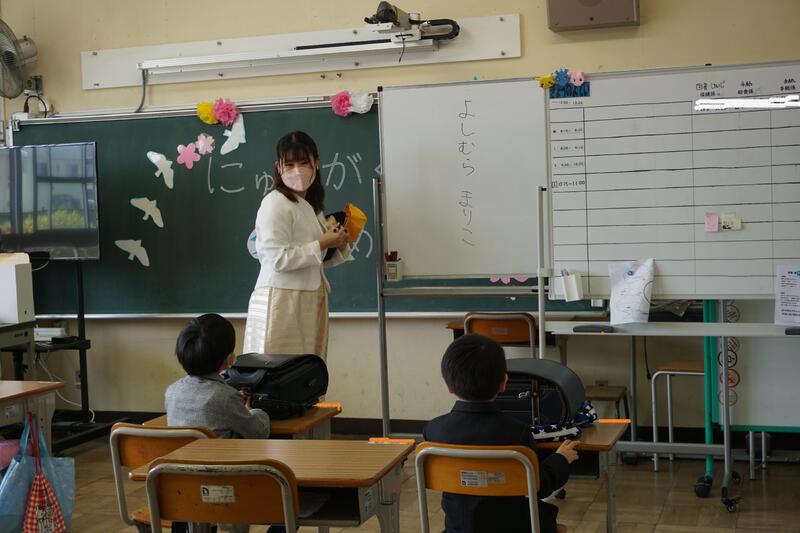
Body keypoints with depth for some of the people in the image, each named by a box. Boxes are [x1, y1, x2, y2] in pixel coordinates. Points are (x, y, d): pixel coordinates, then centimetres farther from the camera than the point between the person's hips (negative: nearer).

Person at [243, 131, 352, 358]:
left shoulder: (312, 206, 16)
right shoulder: (275, 203, -10)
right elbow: (278, 259, -19)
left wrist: (339, 247, 4)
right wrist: (323, 244, -14)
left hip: (311, 302, 8)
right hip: (281, 302, -8)